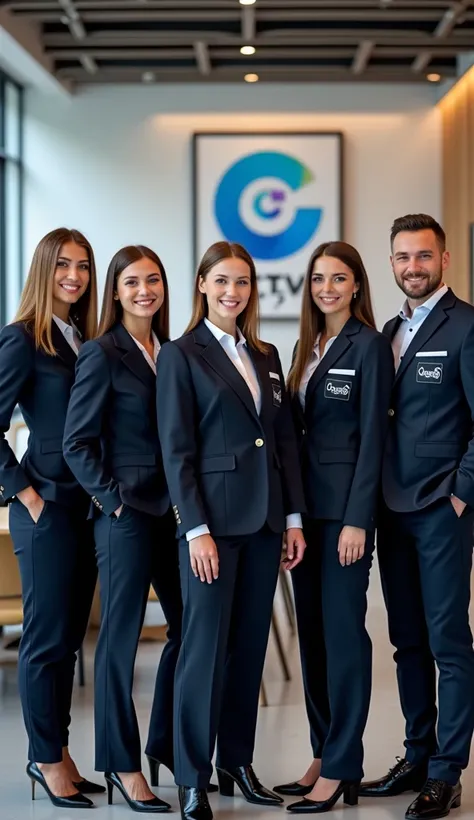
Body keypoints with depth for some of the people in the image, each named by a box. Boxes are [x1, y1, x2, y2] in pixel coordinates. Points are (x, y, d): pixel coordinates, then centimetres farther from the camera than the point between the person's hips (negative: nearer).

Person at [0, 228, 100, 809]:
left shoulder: (86, 339, 12)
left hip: (87, 503, 7)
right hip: (47, 506, -7)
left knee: (70, 633, 12)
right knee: (47, 634, 1)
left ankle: (56, 752, 22)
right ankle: (47, 757, 13)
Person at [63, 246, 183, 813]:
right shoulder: (102, 354, -7)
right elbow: (77, 443, -9)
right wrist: (113, 499, -12)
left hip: (172, 509, 7)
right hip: (126, 513, -7)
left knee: (189, 625, 10)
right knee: (121, 635, 2)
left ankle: (166, 741, 27)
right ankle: (120, 762, 13)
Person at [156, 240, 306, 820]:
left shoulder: (265, 356, 14)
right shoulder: (181, 356, -3)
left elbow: (286, 440, 14)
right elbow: (176, 451, -8)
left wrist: (294, 518, 7)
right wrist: (196, 529, -14)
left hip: (264, 520, 6)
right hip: (213, 516, -6)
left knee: (250, 642, 10)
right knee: (206, 644, -3)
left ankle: (237, 762, 21)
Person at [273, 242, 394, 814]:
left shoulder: (369, 346, -7)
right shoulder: (306, 346, 14)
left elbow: (372, 437, -12)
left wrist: (357, 520, -17)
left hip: (346, 505, -7)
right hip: (305, 504, 8)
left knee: (343, 630, -4)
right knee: (311, 631, 10)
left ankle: (341, 768, 3)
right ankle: (322, 757, 19)